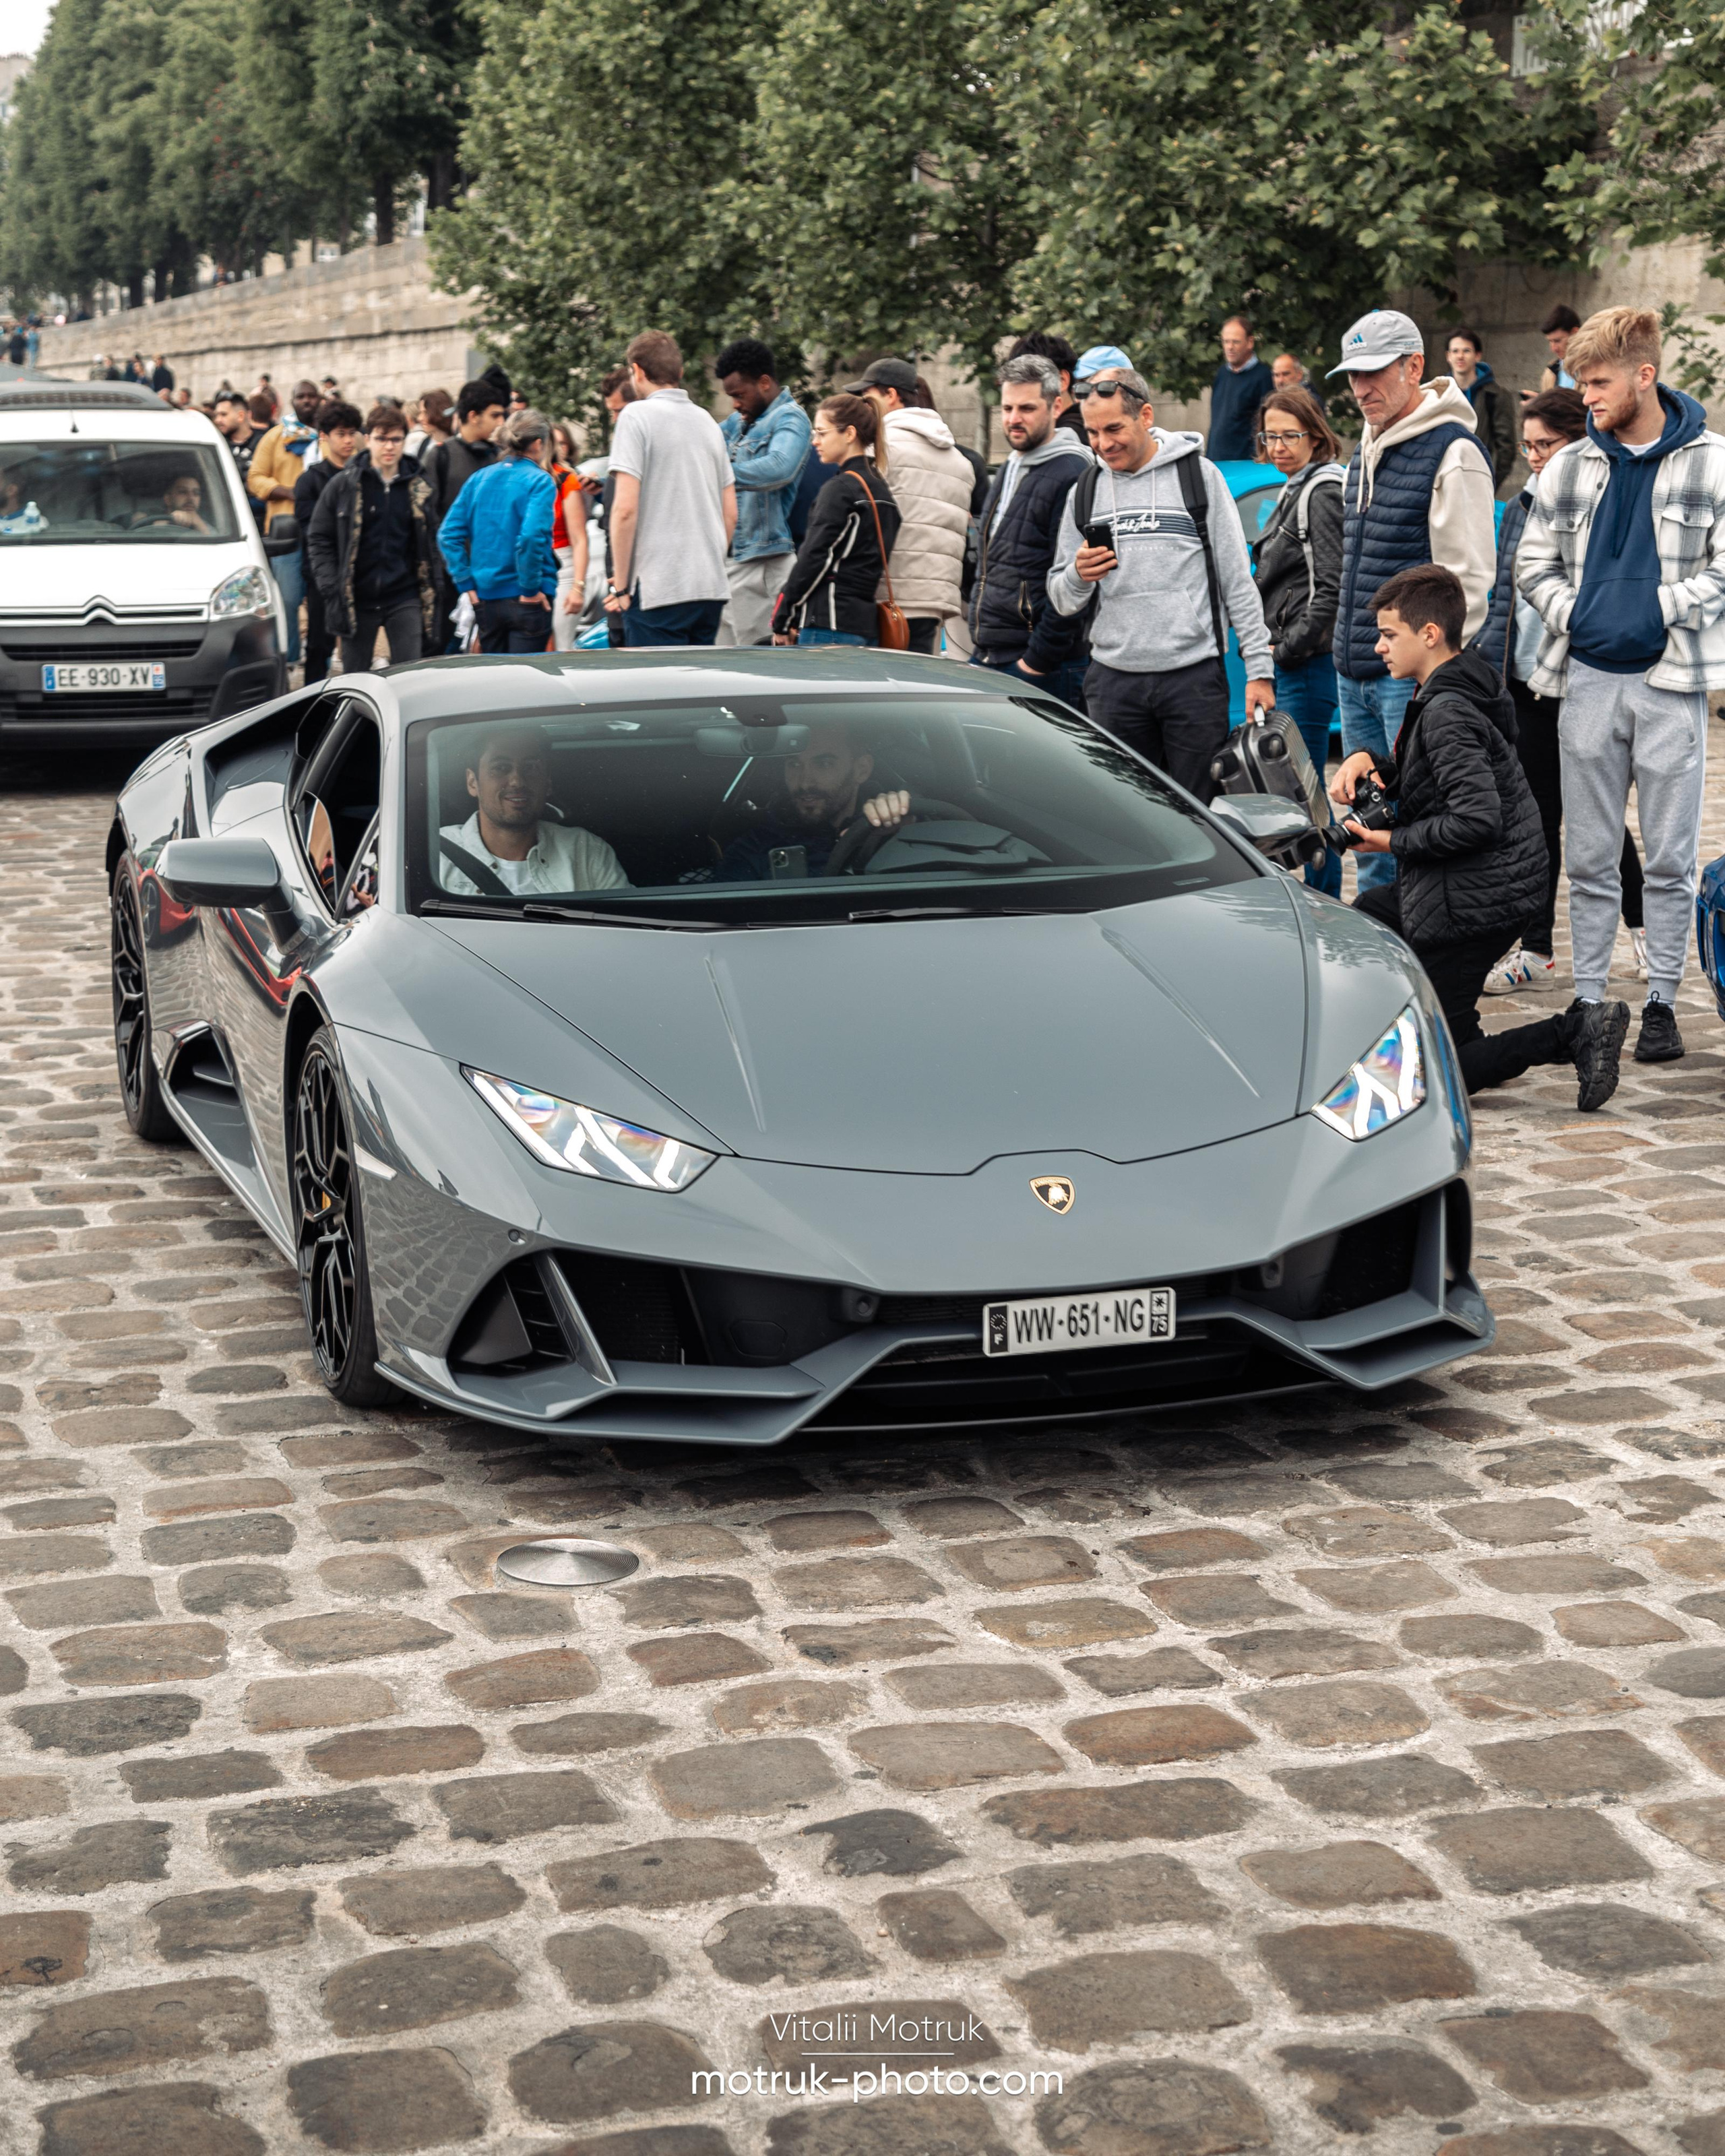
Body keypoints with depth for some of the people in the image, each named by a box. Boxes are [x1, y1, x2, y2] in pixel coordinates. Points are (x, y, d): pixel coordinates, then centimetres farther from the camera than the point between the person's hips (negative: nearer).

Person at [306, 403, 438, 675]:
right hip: (357, 600, 0)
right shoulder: (343, 485, 1)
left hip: (405, 600, 0)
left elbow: (431, 543, 12)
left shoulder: (419, 487, 5)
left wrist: (431, 595, 4)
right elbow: (319, 540, 3)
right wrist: (330, 588, -8)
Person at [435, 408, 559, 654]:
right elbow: (531, 536, -23)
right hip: (525, 602, -5)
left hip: (485, 598, 5)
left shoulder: (479, 479, 8)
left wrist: (467, 584, 4)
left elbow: (448, 534, 3)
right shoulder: (540, 481, -8)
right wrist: (531, 588, -14)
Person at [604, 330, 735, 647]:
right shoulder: (708, 421, 15)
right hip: (712, 587, 7)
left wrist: (620, 585, -8)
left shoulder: (637, 416, -6)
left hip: (657, 587, -7)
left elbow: (626, 508, -13)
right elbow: (731, 514, 17)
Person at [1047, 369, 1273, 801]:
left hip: (1194, 677, -3)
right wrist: (1078, 576, -11)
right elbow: (1061, 601, 13)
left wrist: (1259, 670, -3)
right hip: (1113, 680, 3)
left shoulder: (1198, 475, 2)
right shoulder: (1085, 493, 11)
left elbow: (1238, 580, 2)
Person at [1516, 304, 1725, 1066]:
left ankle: (1661, 1003, 12)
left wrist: (1654, 611, -12)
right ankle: (1588, 1004, 14)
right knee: (1589, 858, 7)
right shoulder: (1569, 468, 8)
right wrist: (1571, 615, -2)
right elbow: (1532, 563, 14)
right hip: (1588, 679, 3)